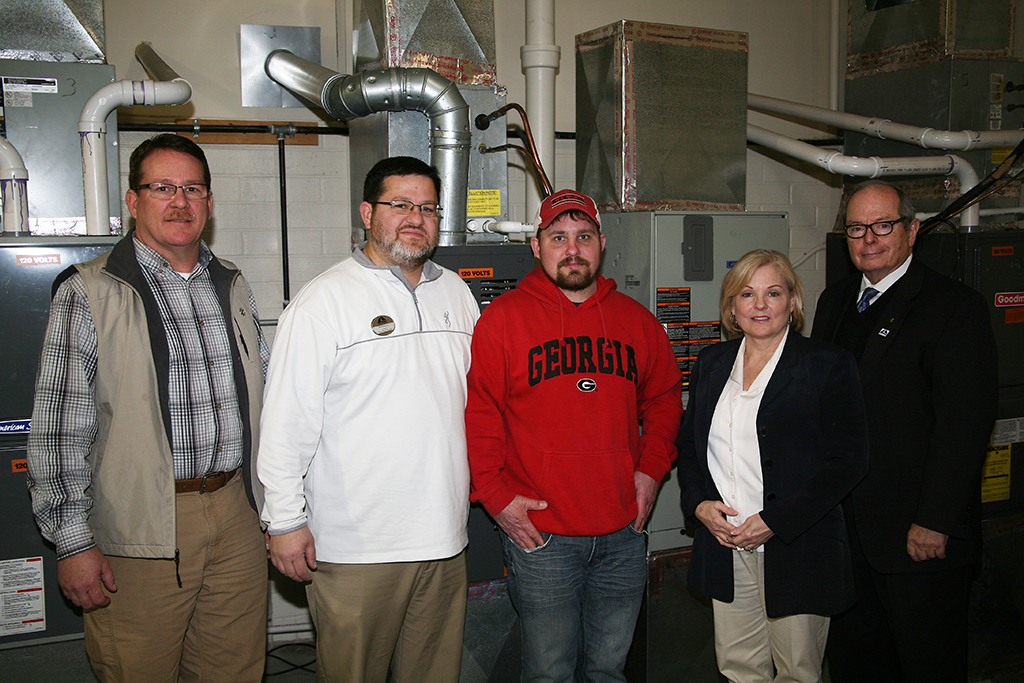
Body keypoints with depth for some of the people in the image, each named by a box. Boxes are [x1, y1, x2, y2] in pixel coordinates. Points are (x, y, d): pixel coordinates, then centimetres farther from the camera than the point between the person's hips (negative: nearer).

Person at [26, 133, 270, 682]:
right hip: (140, 533, -4)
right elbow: (59, 430, -9)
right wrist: (73, 541, -11)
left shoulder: (232, 287, 11)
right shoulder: (89, 293, -6)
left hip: (236, 514, 5)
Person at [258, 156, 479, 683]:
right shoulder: (324, 300, -8)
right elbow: (287, 422, -10)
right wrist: (286, 520, -11)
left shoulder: (456, 293, 10)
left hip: (443, 539, 5)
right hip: (354, 547, -5)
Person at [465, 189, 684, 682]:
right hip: (539, 534, -3)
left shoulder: (635, 319, 8)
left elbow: (664, 398, 18)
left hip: (623, 532, 4)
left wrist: (652, 469, 6)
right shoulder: (503, 318, -5)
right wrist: (495, 495, -11)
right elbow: (476, 414, -6)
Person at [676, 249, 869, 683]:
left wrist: (775, 521, -15)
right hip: (724, 548, 4)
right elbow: (688, 445, 16)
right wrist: (698, 503, -2)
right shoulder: (711, 363, 10)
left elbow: (848, 461, -10)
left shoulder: (829, 365, -5)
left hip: (798, 549, -4)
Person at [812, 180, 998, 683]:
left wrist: (934, 522, -19)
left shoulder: (955, 307, -11)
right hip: (843, 524, 6)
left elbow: (965, 425, -16)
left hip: (920, 534, -6)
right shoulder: (834, 301, 11)